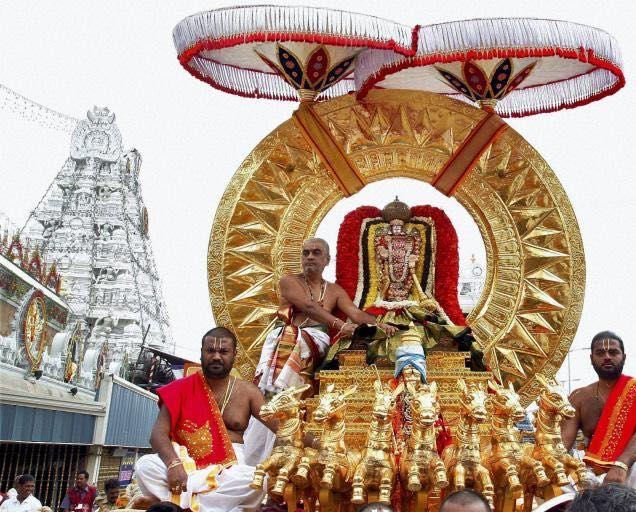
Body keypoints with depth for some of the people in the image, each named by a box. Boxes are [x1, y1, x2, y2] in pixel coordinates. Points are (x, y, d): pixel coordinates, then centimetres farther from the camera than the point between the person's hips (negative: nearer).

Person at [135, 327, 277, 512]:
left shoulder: (247, 392, 9)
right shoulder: (182, 388, 6)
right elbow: (158, 433, -4)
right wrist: (173, 463, -24)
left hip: (230, 471, 0)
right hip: (186, 467, 0)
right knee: (145, 465, -28)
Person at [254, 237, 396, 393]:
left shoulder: (334, 290, 22)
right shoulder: (289, 281, 9)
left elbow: (356, 313, 8)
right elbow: (309, 307, -8)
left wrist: (378, 325, -15)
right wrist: (341, 325, -21)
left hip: (316, 338, 2)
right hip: (284, 335, -2)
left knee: (301, 342, -30)